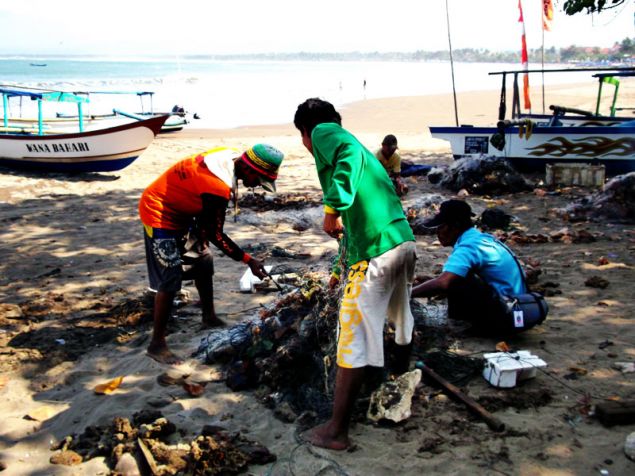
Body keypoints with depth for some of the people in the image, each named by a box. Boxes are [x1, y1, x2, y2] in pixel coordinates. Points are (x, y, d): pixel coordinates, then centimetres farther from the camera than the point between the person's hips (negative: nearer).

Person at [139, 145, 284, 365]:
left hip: (180, 212, 10)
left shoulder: (230, 156, -6)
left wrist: (202, 231, 10)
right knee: (170, 281, -11)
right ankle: (157, 344, -2)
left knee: (203, 263, 17)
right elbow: (215, 235, -22)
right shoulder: (218, 187, -33)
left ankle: (209, 316, 35)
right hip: (159, 215, -10)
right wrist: (248, 260, -17)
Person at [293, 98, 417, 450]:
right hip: (404, 240, 9)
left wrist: (332, 208, -21)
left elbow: (350, 154, -22)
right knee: (401, 320, 29)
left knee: (353, 338, -3)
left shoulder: (323, 132, 2)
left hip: (373, 250, -9)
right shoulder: (346, 139, 26)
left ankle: (337, 432, 5)